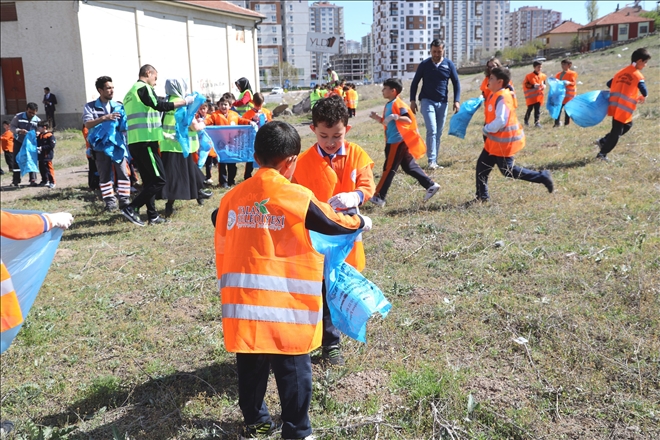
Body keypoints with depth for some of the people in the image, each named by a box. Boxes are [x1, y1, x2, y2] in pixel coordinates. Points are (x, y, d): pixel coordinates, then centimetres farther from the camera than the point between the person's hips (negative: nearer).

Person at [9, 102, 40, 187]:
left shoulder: (37, 120, -7)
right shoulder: (18, 116, -8)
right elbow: (11, 126, -7)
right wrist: (19, 131, -26)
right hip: (18, 142, 0)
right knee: (17, 161, 4)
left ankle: (33, 179, 0)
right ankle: (16, 180, 12)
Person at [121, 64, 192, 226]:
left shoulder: (130, 93, 24)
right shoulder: (144, 88, -5)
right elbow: (161, 105, -16)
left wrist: (163, 134, 30)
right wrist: (185, 101, -7)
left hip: (135, 142, 10)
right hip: (145, 142, -10)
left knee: (149, 180, 14)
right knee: (159, 179, -7)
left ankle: (153, 215, 15)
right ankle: (131, 209, -12)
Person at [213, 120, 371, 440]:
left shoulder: (232, 198, 4)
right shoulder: (298, 197, -7)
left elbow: (222, 249, 15)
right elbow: (337, 224, 6)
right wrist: (361, 222, 25)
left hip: (243, 305, 4)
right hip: (285, 307, -4)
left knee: (251, 369, 20)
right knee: (293, 373, 11)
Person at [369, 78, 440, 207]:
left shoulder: (398, 104, -15)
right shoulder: (388, 105, 14)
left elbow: (409, 120, -26)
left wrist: (395, 117, -40)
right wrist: (377, 118, 11)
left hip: (397, 142, -10)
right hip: (393, 142, 10)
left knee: (388, 169, -4)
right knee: (409, 166, 12)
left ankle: (379, 197, 1)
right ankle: (430, 185, 15)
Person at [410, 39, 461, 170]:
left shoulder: (449, 64, 3)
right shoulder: (424, 64, -1)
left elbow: (456, 83, 8)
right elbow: (415, 83, 6)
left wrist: (456, 100, -1)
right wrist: (413, 100, -1)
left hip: (442, 102, 3)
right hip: (427, 101, -2)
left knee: (439, 133, 6)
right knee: (431, 130, -15)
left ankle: (435, 160, 14)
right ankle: (431, 160, -14)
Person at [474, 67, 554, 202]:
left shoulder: (502, 98, -22)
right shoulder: (495, 95, 9)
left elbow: (501, 121, -30)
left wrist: (487, 129, -17)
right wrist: (488, 130, 6)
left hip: (504, 141, -10)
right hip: (495, 140, 10)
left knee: (508, 171, -1)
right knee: (482, 165, 9)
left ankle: (542, 177, 9)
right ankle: (482, 196, 16)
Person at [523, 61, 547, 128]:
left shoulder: (543, 76, 8)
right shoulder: (529, 76, -10)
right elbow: (525, 84, -12)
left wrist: (544, 86, -2)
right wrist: (533, 86, -23)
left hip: (539, 95, 4)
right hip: (531, 95, -4)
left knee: (537, 109, 1)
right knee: (530, 109, 2)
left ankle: (537, 122, 4)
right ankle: (526, 120, 24)